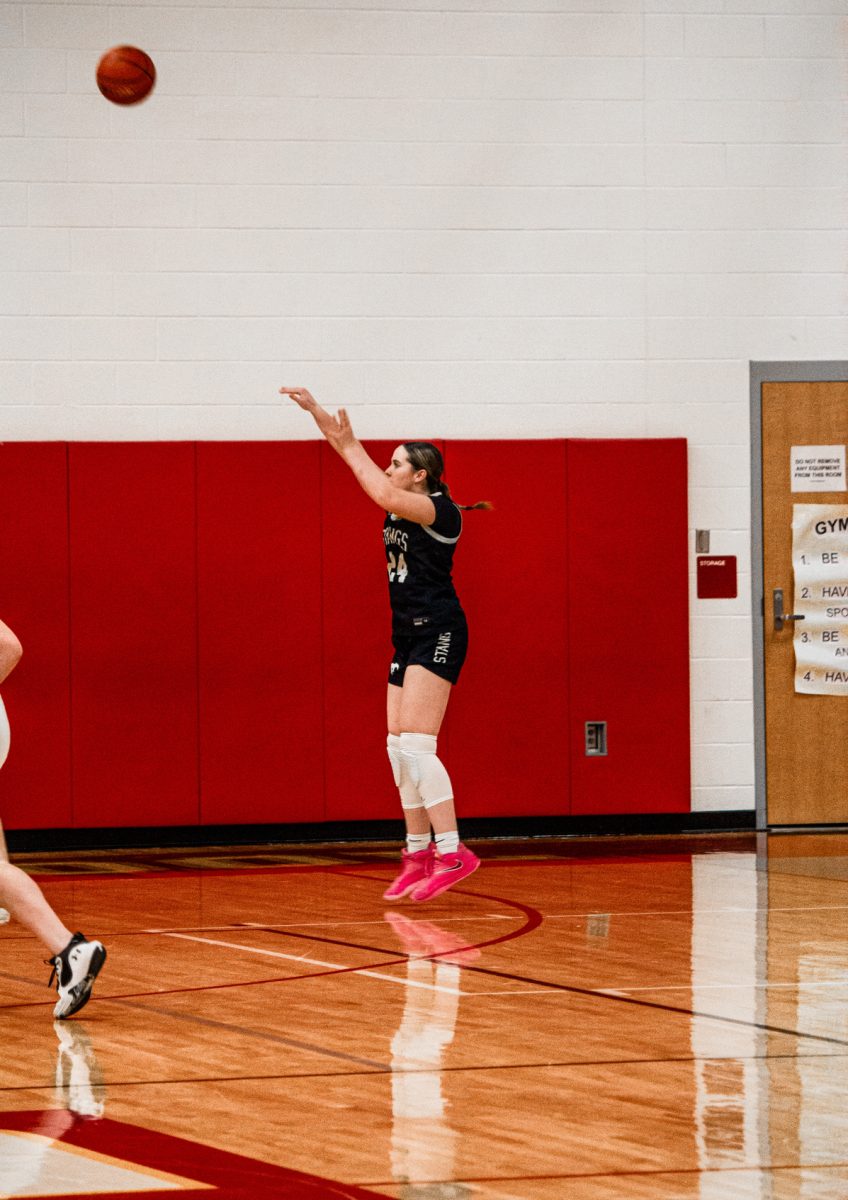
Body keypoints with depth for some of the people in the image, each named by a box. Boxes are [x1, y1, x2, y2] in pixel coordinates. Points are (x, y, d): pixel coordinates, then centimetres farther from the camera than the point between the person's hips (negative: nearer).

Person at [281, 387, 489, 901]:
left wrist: (350, 447, -17)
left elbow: (384, 495, -28)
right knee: (400, 749, 6)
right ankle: (419, 854, 10)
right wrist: (316, 410, 6)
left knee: (414, 745, -18)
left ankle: (453, 852, -20)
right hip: (408, 635, 10)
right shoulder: (401, 506, 12)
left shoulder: (440, 510, -12)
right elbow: (355, 458, 14)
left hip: (438, 633, -10)